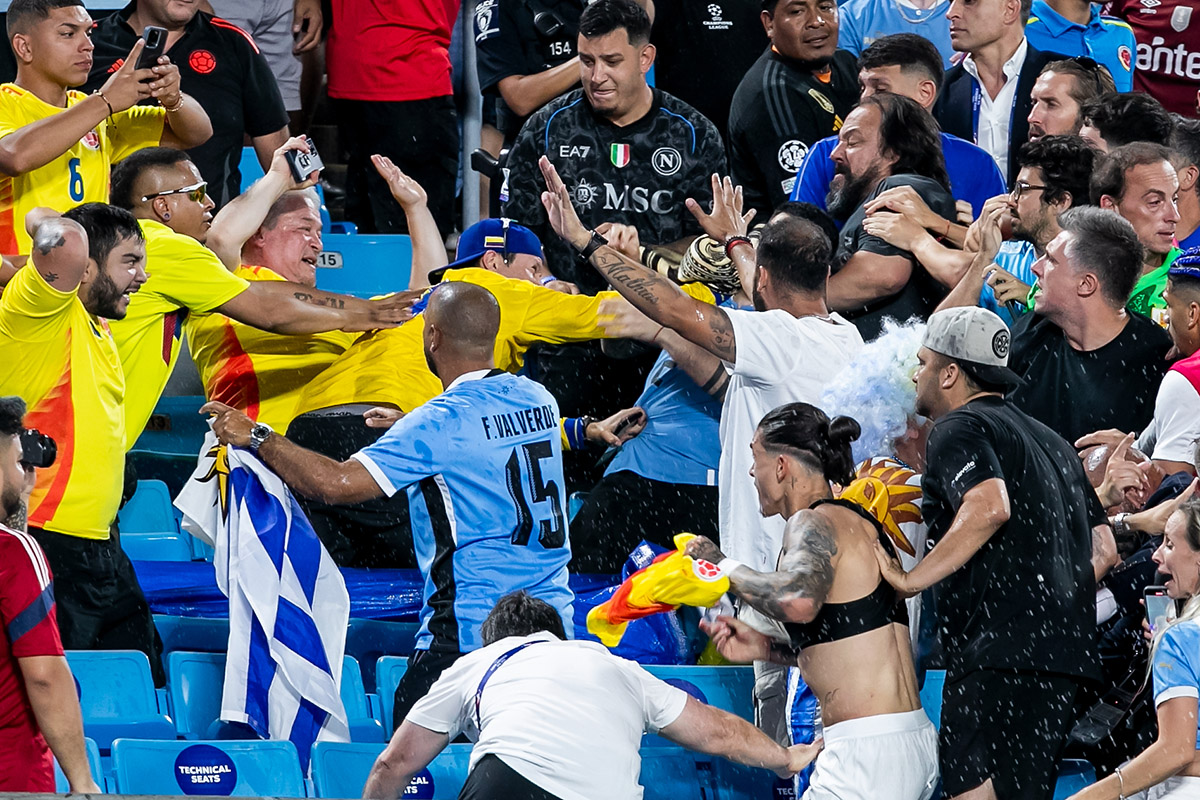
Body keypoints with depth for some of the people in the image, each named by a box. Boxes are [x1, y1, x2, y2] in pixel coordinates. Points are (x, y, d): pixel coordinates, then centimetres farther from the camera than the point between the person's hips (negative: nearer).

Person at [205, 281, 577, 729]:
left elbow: (337, 483, -16)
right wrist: (405, 428, 39)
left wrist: (256, 437, -5)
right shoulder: (539, 401, 8)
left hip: (472, 635, -7)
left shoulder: (440, 424, -13)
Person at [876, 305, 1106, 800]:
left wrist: (912, 580, -18)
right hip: (1068, 655, 9)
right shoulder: (1048, 439, 27)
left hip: (999, 654, -9)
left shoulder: (958, 429, -1)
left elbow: (989, 506, -22)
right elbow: (1103, 543, 24)